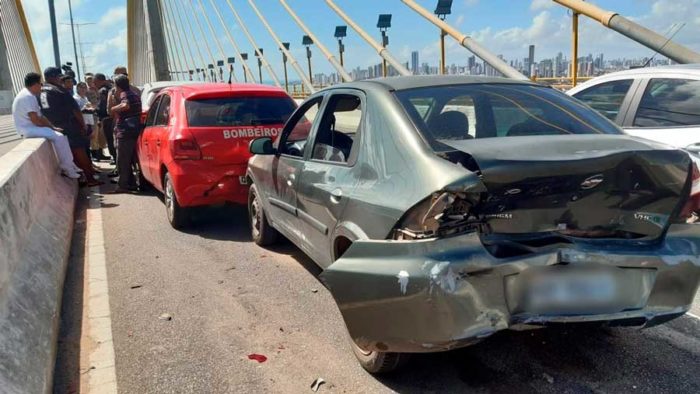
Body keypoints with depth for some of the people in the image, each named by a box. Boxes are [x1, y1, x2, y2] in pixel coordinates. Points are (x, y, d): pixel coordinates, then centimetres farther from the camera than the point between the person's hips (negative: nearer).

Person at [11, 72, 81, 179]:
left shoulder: (29, 95, 16)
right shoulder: (28, 97, -19)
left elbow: (40, 116, 16)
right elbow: (35, 120, -23)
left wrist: (52, 126, 6)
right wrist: (51, 127, -9)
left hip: (32, 127, 11)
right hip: (29, 129, -11)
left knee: (61, 136, 6)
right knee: (59, 137, -22)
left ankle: (69, 165, 4)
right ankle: (66, 168, -16)